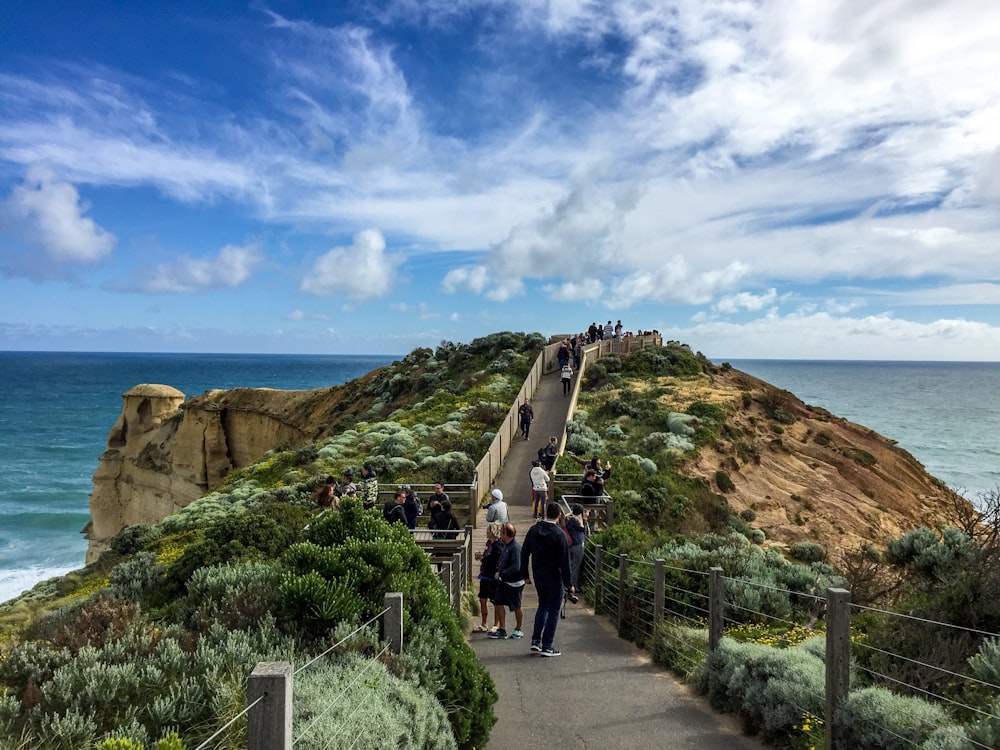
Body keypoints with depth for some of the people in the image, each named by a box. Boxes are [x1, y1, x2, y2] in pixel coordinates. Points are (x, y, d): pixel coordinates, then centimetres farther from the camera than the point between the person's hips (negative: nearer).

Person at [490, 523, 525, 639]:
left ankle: (518, 629, 27)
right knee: (498, 603, 7)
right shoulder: (505, 545, 5)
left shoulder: (516, 547, -23)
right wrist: (498, 570, 3)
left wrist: (501, 573, -20)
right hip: (503, 580, 9)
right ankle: (502, 630, 17)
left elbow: (516, 567, -29)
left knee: (516, 607, 9)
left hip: (514, 582, -9)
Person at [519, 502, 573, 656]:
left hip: (538, 577, 5)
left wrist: (525, 574, 15)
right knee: (553, 611, 5)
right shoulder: (559, 534, -17)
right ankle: (547, 646, 7)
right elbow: (564, 561, -16)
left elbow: (524, 553, 5)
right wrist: (568, 584, -9)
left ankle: (535, 641, 17)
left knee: (543, 607, 21)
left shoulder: (533, 530, -1)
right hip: (555, 578, -5)